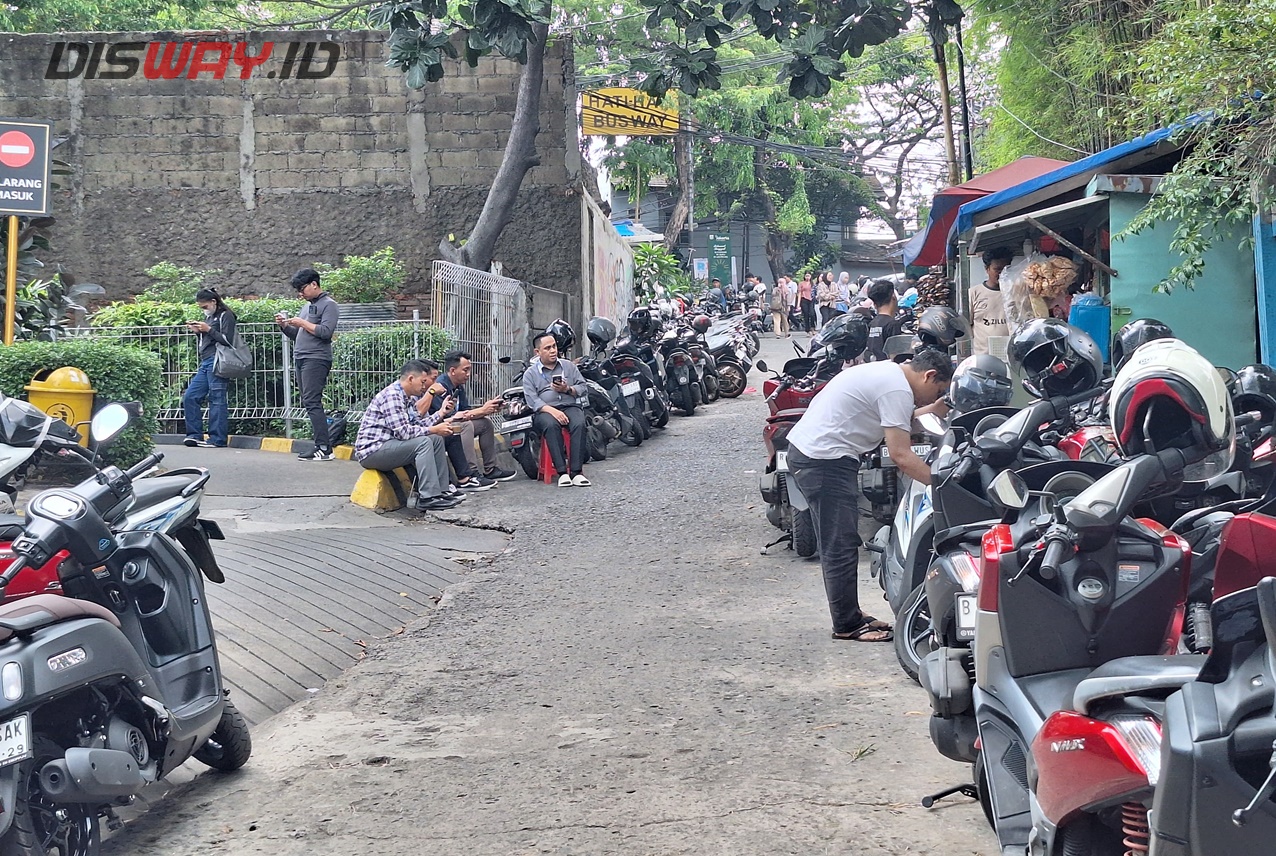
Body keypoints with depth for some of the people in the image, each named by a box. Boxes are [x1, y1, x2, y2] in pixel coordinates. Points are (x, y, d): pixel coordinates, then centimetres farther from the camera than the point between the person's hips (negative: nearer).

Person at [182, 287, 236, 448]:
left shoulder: (225, 315, -3)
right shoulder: (209, 316, 24)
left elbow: (228, 340, -13)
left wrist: (208, 329, -12)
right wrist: (197, 331, 11)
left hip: (216, 362, -10)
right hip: (205, 363, 10)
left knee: (217, 399, -9)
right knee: (190, 397, 6)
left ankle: (218, 439, -8)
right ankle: (195, 435, 9)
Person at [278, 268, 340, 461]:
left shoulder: (328, 305, -3)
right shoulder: (308, 305, 24)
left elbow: (326, 332, -16)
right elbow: (297, 335, 27)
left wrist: (302, 323, -9)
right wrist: (284, 325, 9)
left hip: (316, 359, -9)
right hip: (301, 359, 9)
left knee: (312, 402, -15)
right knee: (308, 403, 5)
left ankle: (324, 448, -18)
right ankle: (321, 446, 5)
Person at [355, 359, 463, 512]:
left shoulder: (408, 398, 14)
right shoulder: (392, 395, -19)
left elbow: (418, 425, 9)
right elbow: (403, 431, -25)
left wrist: (441, 413, 1)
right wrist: (434, 430, -20)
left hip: (388, 445, 11)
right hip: (371, 451, -11)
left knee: (437, 440, 7)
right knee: (423, 442, -25)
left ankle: (441, 490, 4)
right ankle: (427, 498, -26)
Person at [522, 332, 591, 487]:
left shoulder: (569, 366, 18)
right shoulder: (530, 373, 9)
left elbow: (582, 387, 13)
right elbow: (532, 400, -4)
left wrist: (568, 389, -8)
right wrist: (552, 411, -19)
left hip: (570, 406, 2)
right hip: (544, 410, -2)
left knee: (579, 424, -33)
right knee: (551, 425, -38)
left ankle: (576, 471, -35)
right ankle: (562, 472, -38)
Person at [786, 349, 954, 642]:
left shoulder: (888, 372, 15)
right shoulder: (898, 389, -16)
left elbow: (895, 423, 26)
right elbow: (901, 455, -19)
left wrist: (932, 410, 22)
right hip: (826, 461, -11)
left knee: (839, 545, 17)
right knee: (841, 547, -5)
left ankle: (849, 615, 25)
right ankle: (847, 625, 2)